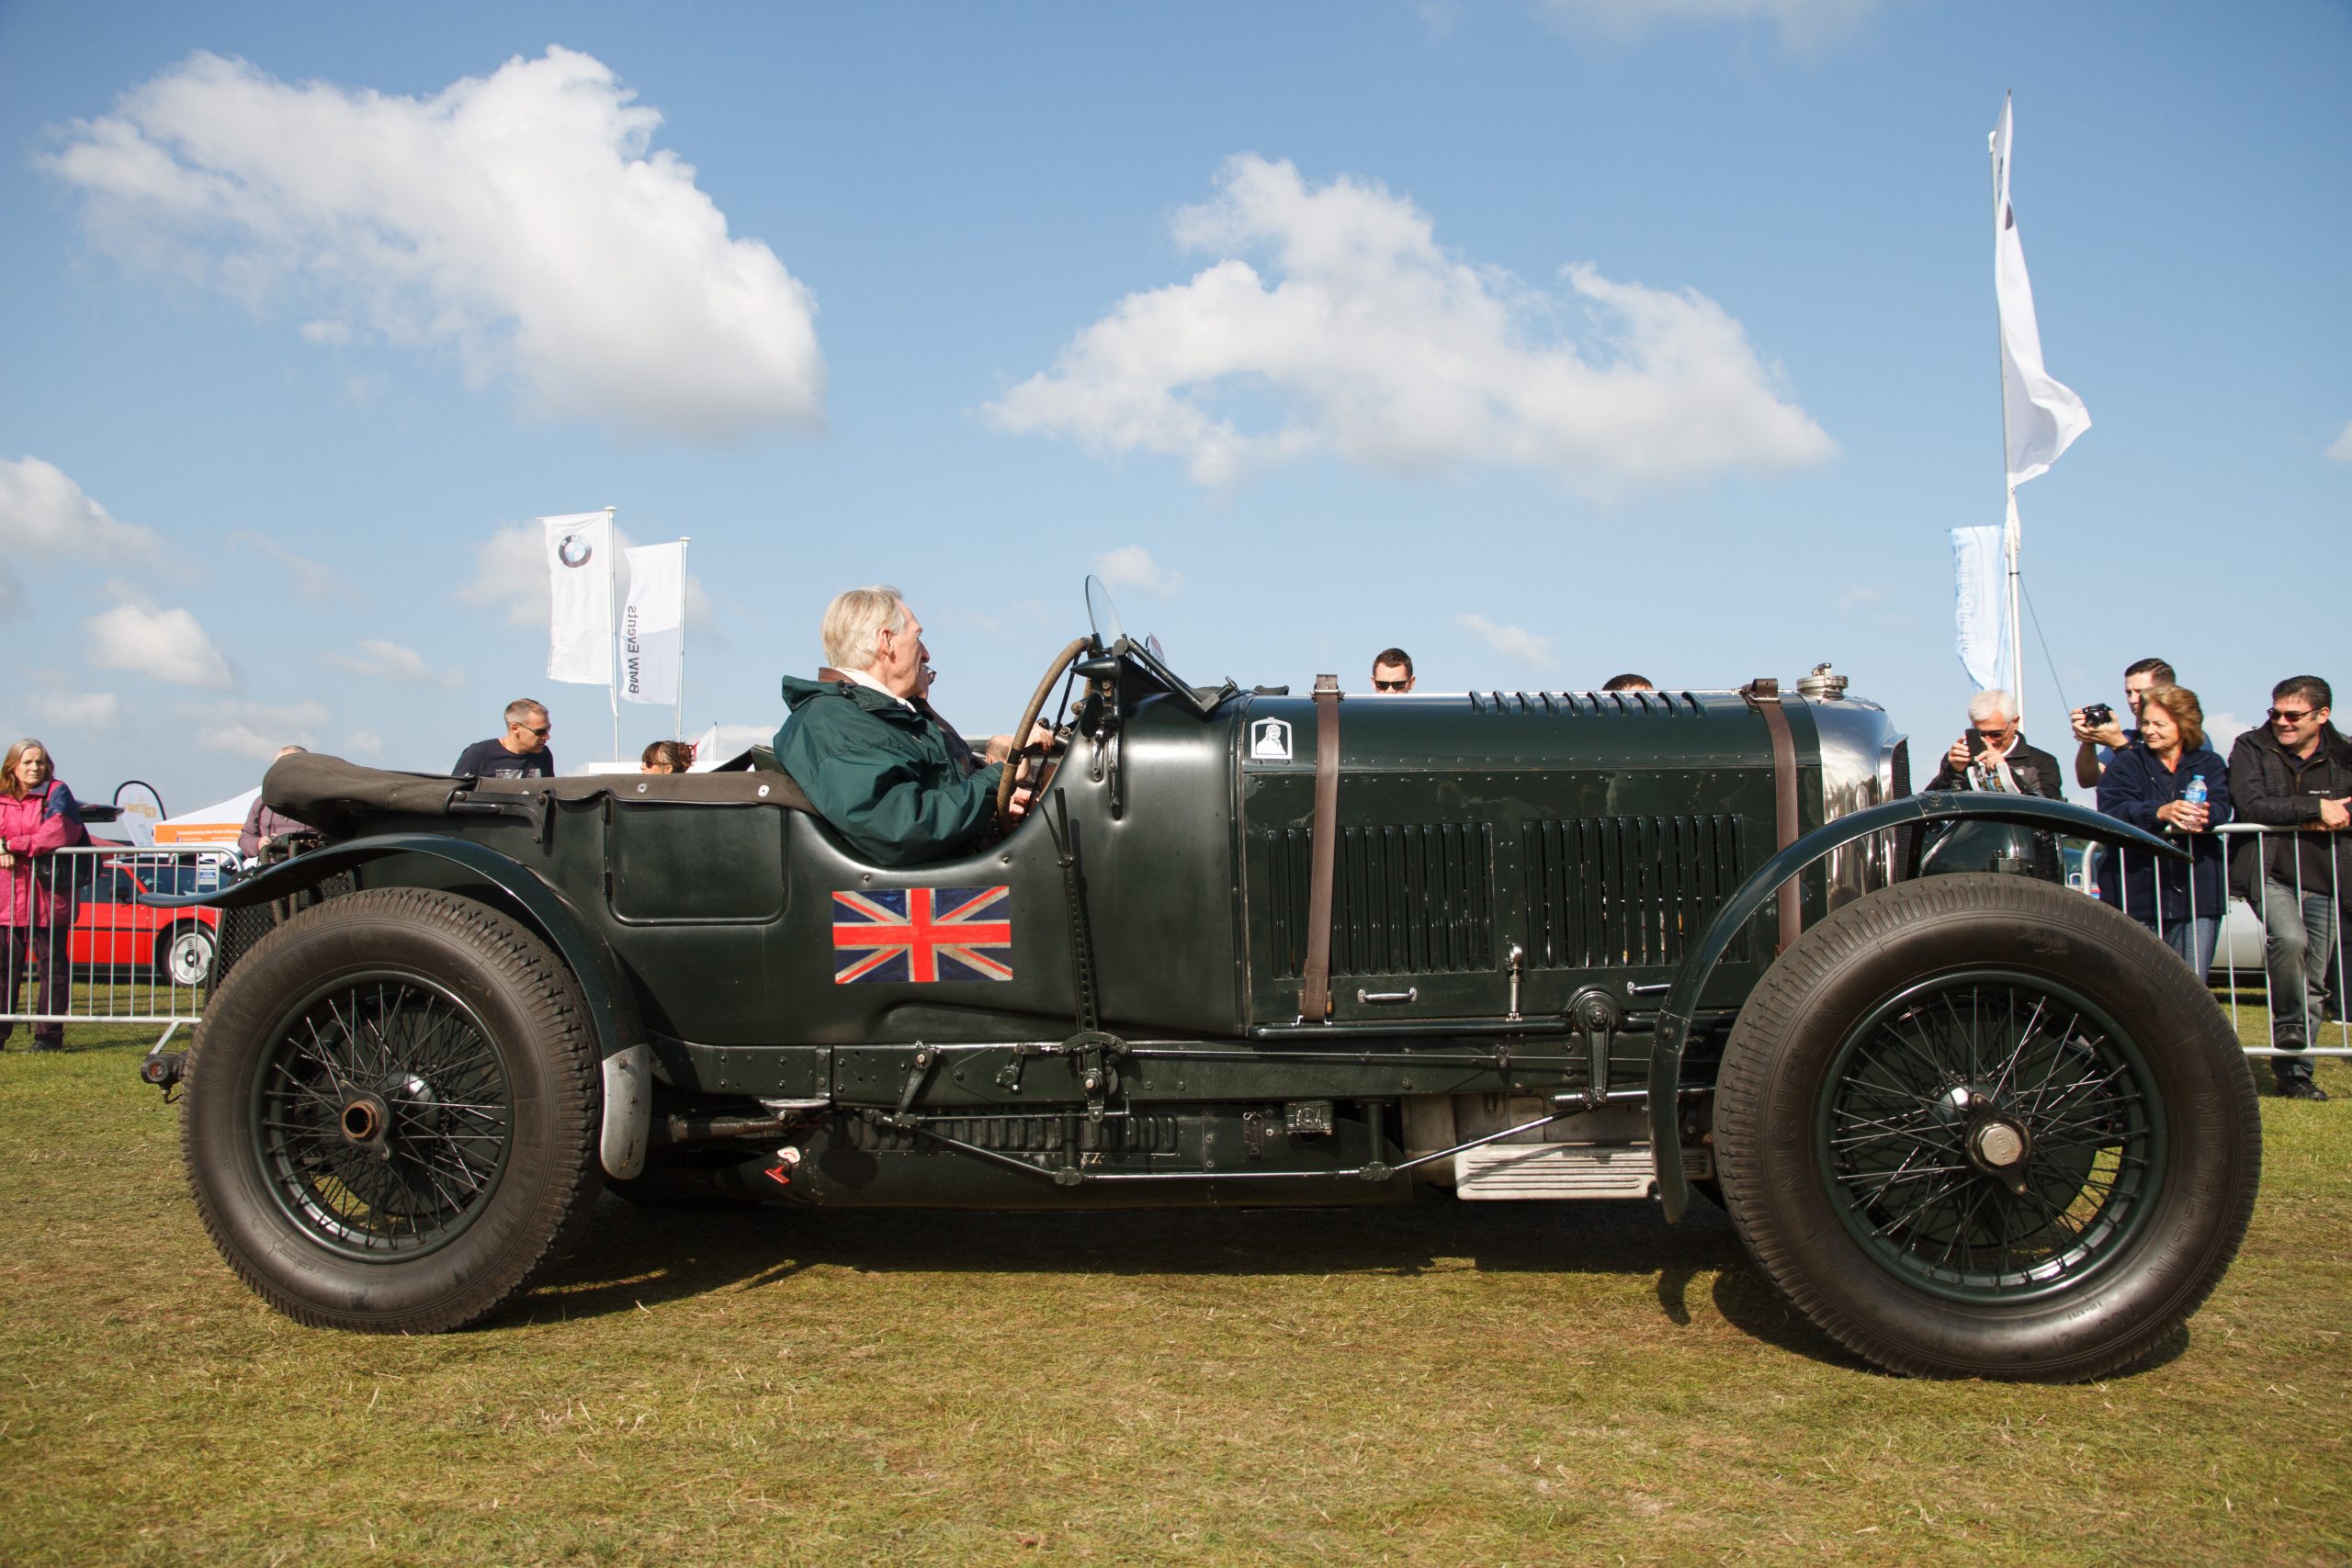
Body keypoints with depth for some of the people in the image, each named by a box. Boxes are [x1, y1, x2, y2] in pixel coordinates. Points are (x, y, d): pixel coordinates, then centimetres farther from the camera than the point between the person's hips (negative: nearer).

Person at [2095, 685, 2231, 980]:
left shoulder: (2210, 764, 16)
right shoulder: (2123, 764, 10)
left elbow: (2220, 806, -4)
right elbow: (2111, 811, -9)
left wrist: (2204, 816, -28)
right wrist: (2160, 813, -27)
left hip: (2197, 891, 2)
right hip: (2137, 895, -1)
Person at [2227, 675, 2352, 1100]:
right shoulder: (2251, 748, -1)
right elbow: (2251, 805, -16)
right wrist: (2316, 808, -18)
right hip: (2270, 873, -3)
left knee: (2314, 981, 5)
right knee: (2289, 938, -30)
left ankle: (2295, 1070, 15)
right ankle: (2288, 1025, -4)